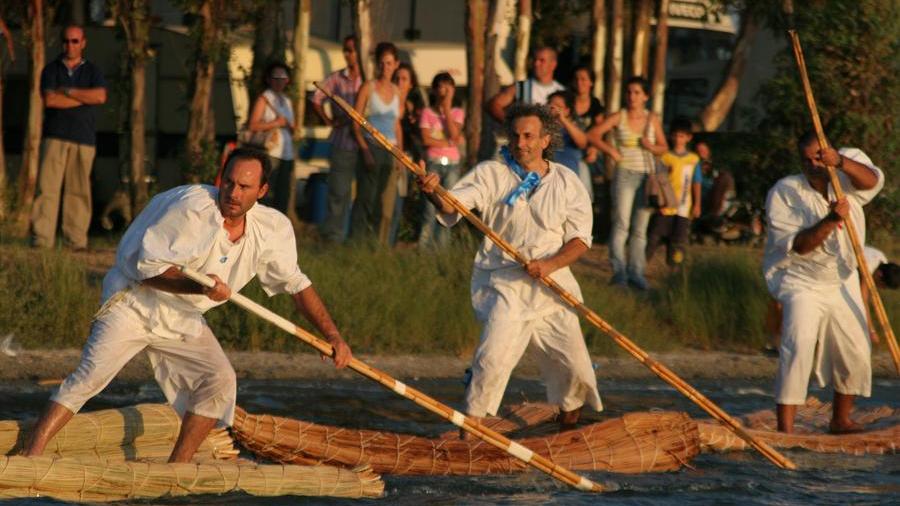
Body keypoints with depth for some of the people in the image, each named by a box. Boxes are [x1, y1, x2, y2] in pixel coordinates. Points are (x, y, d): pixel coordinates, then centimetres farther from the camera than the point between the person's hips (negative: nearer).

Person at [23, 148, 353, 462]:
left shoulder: (273, 230, -5)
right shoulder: (192, 210, -24)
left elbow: (295, 284, 7)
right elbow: (148, 267, -22)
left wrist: (332, 336, 2)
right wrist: (199, 286, -36)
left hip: (184, 319, 6)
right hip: (134, 303, -6)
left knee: (219, 380, -11)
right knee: (90, 376, -18)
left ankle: (177, 467, -4)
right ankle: (32, 455, -20)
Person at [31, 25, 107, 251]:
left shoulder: (92, 71, 14)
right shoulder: (51, 69, 11)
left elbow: (100, 96, -6)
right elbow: (49, 100, -6)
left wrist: (68, 92, -6)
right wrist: (85, 98, -5)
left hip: (84, 139, 1)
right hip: (55, 136, -1)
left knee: (79, 190, -2)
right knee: (47, 187, -10)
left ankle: (77, 240, 0)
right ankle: (41, 239, -12)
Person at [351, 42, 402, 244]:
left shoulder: (396, 91, 14)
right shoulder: (368, 87, -1)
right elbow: (356, 122, -5)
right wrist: (365, 150, -13)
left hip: (390, 151, 5)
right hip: (371, 147, -5)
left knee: (385, 202, 3)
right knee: (366, 198, -7)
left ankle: (379, 242, 6)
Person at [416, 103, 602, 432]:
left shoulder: (567, 183, 5)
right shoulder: (491, 174, 0)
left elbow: (580, 239, 2)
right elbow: (454, 204, -15)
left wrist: (551, 264, -16)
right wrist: (434, 192, -38)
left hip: (553, 287, 2)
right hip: (504, 285, -2)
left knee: (574, 366, 3)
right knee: (493, 358, -21)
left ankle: (568, 427, 30)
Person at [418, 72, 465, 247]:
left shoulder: (457, 112, 10)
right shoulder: (428, 112, 3)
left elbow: (454, 134, -7)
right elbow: (426, 140, -7)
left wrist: (446, 109, -6)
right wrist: (450, 143, -7)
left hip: (452, 163, 2)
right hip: (433, 162, -2)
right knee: (431, 208, -8)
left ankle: (442, 245, 3)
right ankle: (424, 245, -5)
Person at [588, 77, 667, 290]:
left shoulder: (653, 119, 7)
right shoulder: (618, 118, 0)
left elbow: (664, 147, 13)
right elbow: (592, 135, -3)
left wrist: (652, 147, -8)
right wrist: (611, 151, -12)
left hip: (646, 176, 3)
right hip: (625, 174, -3)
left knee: (640, 228, 6)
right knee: (621, 223, -11)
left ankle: (636, 272, 11)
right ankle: (619, 270, -9)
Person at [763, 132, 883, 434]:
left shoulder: (846, 175, -7)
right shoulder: (784, 193, -16)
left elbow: (871, 180, -31)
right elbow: (797, 245, -22)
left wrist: (840, 161, -49)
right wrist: (831, 220, -37)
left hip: (843, 282, 5)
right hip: (801, 282, -5)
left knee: (856, 353, 11)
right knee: (798, 346, -25)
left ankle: (841, 420, 33)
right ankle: (785, 428, -29)